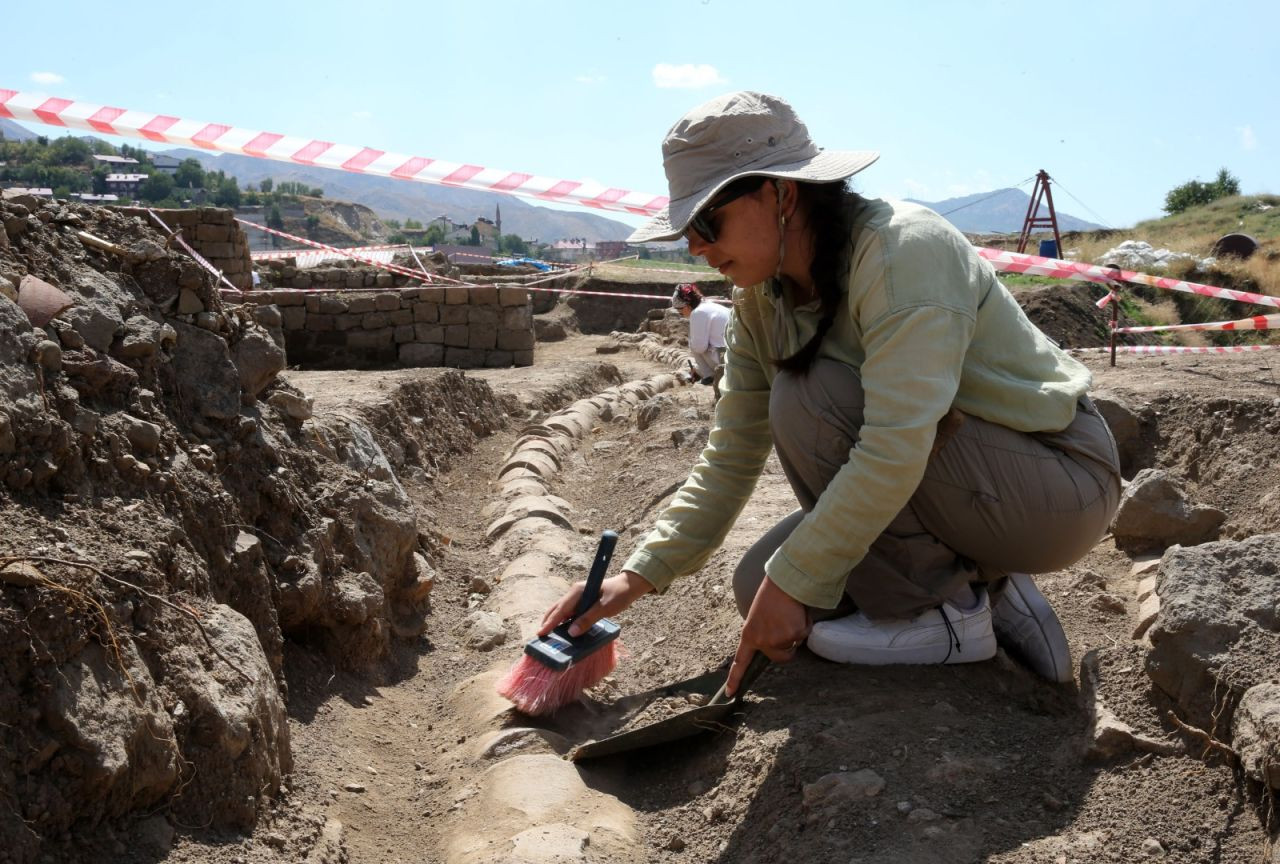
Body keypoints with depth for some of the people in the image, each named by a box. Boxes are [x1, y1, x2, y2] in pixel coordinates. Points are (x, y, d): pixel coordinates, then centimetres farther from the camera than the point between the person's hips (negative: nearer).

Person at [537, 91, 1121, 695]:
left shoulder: (901, 248, -26)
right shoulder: (762, 300, -2)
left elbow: (895, 451, -34)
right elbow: (730, 458, 2)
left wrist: (791, 581, -27)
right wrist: (638, 576, -6)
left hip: (1062, 484, -8)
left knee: (806, 398, -26)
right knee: (762, 589, -3)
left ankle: (950, 612, -11)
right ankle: (985, 587, 7)